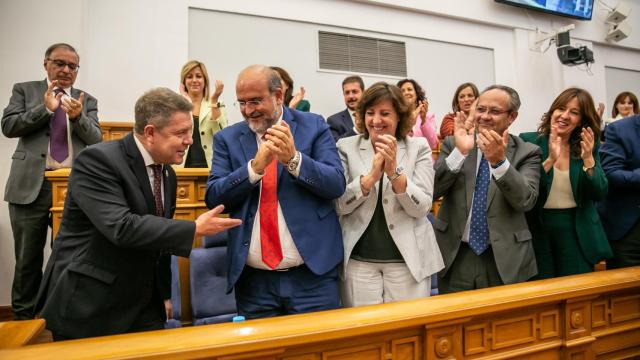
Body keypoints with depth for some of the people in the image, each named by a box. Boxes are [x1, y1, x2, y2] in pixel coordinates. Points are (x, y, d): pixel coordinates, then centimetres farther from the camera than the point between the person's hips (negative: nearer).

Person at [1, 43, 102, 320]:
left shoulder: (87, 101, 13)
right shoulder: (24, 90, 11)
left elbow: (95, 139, 2)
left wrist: (78, 116, -15)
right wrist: (45, 108, -11)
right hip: (31, 185, -1)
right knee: (28, 258, 7)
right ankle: (23, 317, 23)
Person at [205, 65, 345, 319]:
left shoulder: (313, 126, 1)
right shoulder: (227, 138, 4)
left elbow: (337, 184, -7)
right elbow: (213, 198, -4)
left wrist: (293, 158, -24)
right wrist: (255, 166, -19)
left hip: (312, 273, -1)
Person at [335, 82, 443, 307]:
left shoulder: (419, 147, 0)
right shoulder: (346, 147, 1)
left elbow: (422, 208, -7)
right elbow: (339, 206, -6)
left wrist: (394, 171, -21)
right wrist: (372, 175, -20)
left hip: (408, 260, 0)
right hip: (359, 261, 0)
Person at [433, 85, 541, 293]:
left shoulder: (527, 152, 0)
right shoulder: (453, 145, 2)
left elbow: (526, 200, -14)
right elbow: (432, 190, -9)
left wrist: (499, 161, -27)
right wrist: (460, 152, -20)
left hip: (504, 259, 0)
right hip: (455, 257, 1)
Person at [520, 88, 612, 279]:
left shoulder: (588, 148, 3)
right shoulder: (528, 141, -7)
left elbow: (599, 194, -3)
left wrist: (588, 159, -16)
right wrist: (550, 160, -26)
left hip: (577, 231, 3)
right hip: (537, 229, -2)